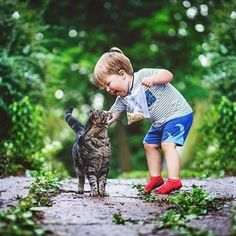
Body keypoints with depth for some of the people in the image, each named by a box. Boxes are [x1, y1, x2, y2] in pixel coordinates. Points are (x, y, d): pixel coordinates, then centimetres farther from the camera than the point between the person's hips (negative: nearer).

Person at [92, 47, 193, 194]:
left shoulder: (143, 75, -23)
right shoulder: (123, 99, -1)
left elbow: (168, 75, -28)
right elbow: (110, 117, 0)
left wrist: (153, 79, -46)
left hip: (179, 113, -9)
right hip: (160, 121, 9)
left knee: (167, 144, -21)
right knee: (149, 144, 15)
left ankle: (174, 180, -21)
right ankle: (155, 178, 26)